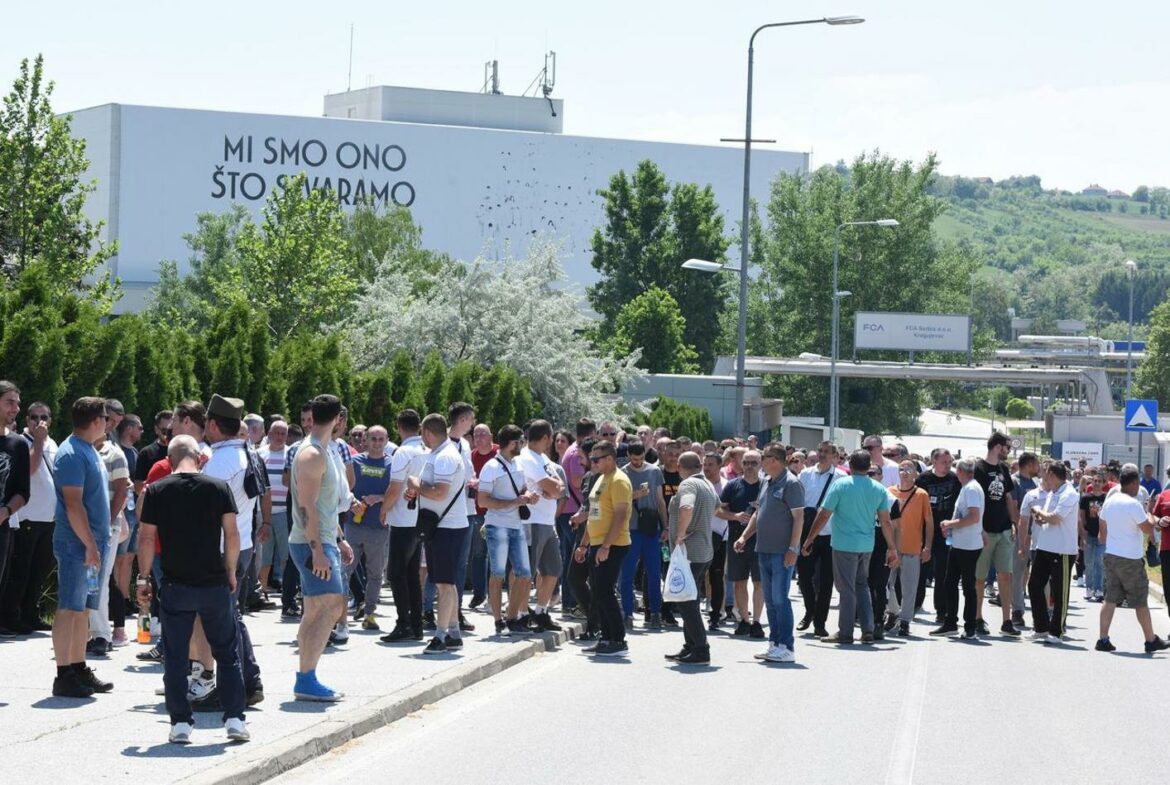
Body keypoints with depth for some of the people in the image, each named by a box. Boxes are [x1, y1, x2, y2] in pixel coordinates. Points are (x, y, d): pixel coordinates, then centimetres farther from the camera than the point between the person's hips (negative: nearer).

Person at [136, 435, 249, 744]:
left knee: (176, 657, 7)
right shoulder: (219, 488, -2)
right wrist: (230, 572, 8)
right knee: (227, 652, 12)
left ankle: (180, 723, 5)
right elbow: (232, 535, -4)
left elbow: (147, 539, -3)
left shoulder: (156, 492, -2)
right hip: (215, 584, 0)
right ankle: (234, 718, 7)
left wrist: (143, 578, 5)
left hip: (175, 586, 0)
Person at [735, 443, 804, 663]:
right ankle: (774, 643, 18)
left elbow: (799, 518, -15)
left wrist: (793, 548, -19)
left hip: (782, 552, -9)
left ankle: (786, 647, -6)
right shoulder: (767, 483, 16)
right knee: (770, 599, 12)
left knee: (779, 598, -9)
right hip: (765, 550, 9)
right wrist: (744, 537, 16)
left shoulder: (791, 483, -11)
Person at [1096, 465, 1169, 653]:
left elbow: (1102, 531, 15)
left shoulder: (1109, 502, 6)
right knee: (1141, 602, 4)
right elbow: (1148, 529, -12)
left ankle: (1103, 639, 2)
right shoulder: (1133, 504, -17)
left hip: (1110, 555, 7)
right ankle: (1151, 641, 13)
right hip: (1130, 560, -7)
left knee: (1110, 599, 8)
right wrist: (1149, 516, 6)